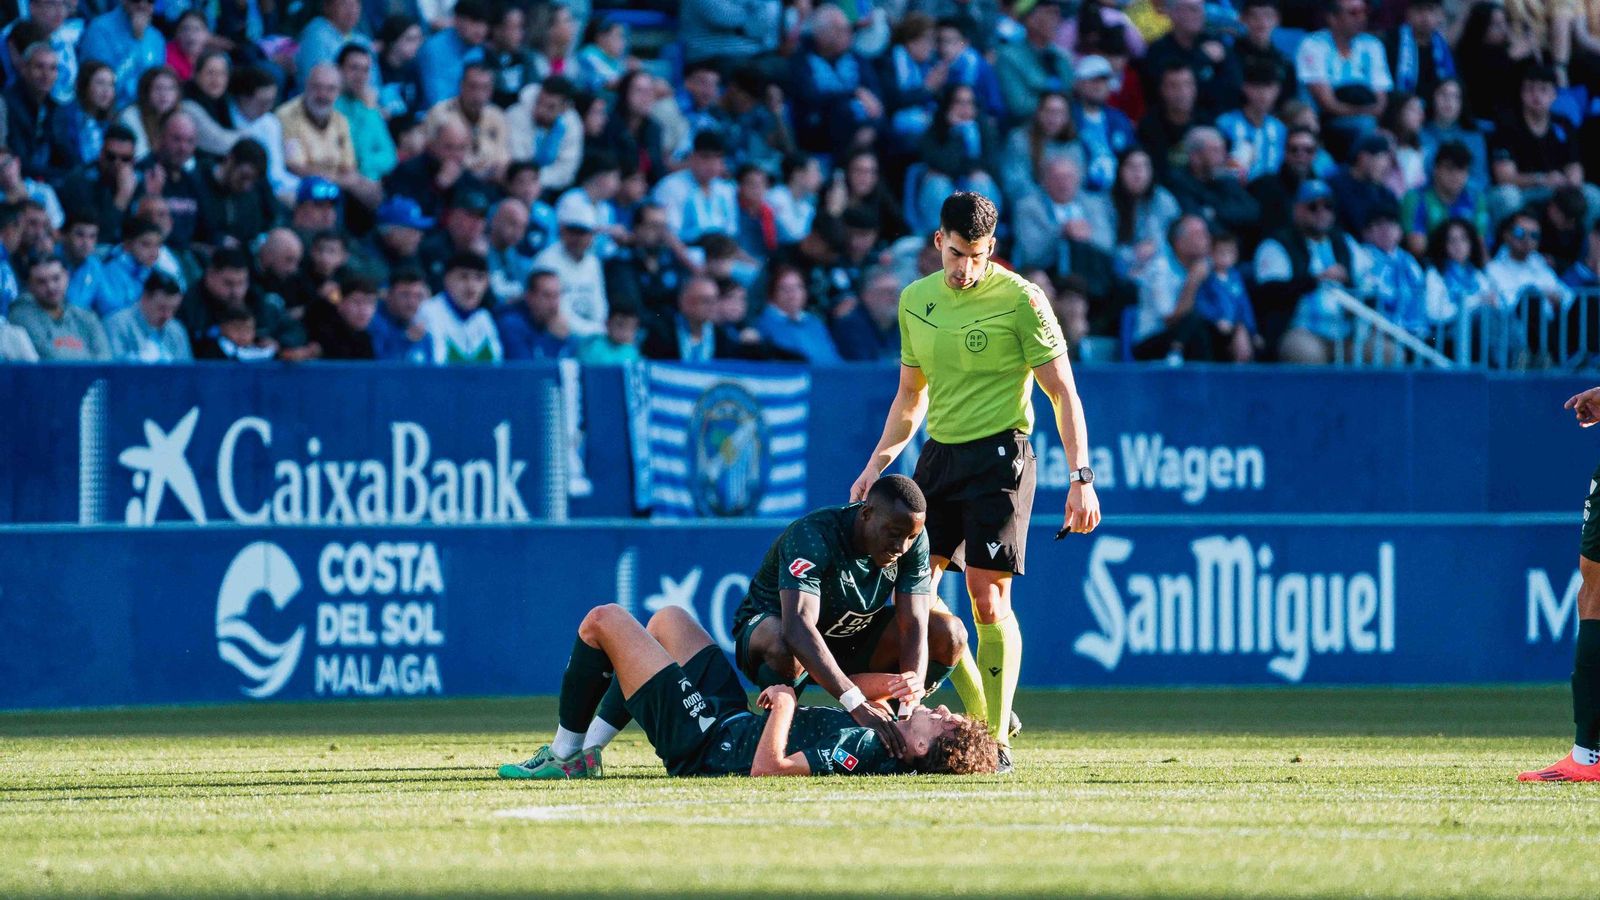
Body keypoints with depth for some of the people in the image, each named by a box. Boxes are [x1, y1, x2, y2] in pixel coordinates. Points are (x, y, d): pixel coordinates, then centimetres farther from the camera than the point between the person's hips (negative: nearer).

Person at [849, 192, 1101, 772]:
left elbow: (1062, 393, -7)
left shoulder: (1020, 300, -8)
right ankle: (981, 714, 15)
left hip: (998, 456, -6)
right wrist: (876, 466, 13)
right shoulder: (915, 300, 10)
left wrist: (1080, 477, -15)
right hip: (938, 455, 6)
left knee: (988, 598, -12)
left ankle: (996, 740, -3)